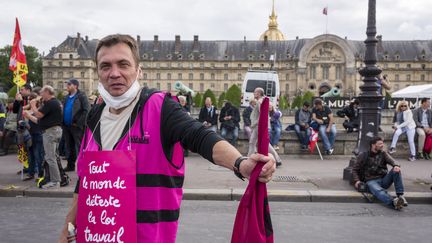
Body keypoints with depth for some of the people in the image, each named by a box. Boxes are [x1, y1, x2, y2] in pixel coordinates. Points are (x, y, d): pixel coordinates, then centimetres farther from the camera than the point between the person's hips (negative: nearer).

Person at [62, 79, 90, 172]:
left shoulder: (81, 96, -7)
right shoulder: (66, 97, 16)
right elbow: (63, 110, 23)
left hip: (76, 126, -8)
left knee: (79, 147, -5)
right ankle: (70, 165, 24)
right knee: (69, 147, 14)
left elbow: (87, 110, -15)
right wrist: (62, 122, 9)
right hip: (66, 126, 8)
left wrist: (79, 122, -16)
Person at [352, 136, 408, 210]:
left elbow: (391, 160, -5)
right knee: (378, 191, -37)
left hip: (383, 179, 4)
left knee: (396, 170, -22)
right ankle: (393, 202, -65)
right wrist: (356, 180, -8)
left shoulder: (383, 154, 16)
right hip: (371, 181, -3)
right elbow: (355, 169, 12)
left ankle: (400, 195, -29)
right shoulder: (363, 156, 10)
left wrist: (396, 165, -30)